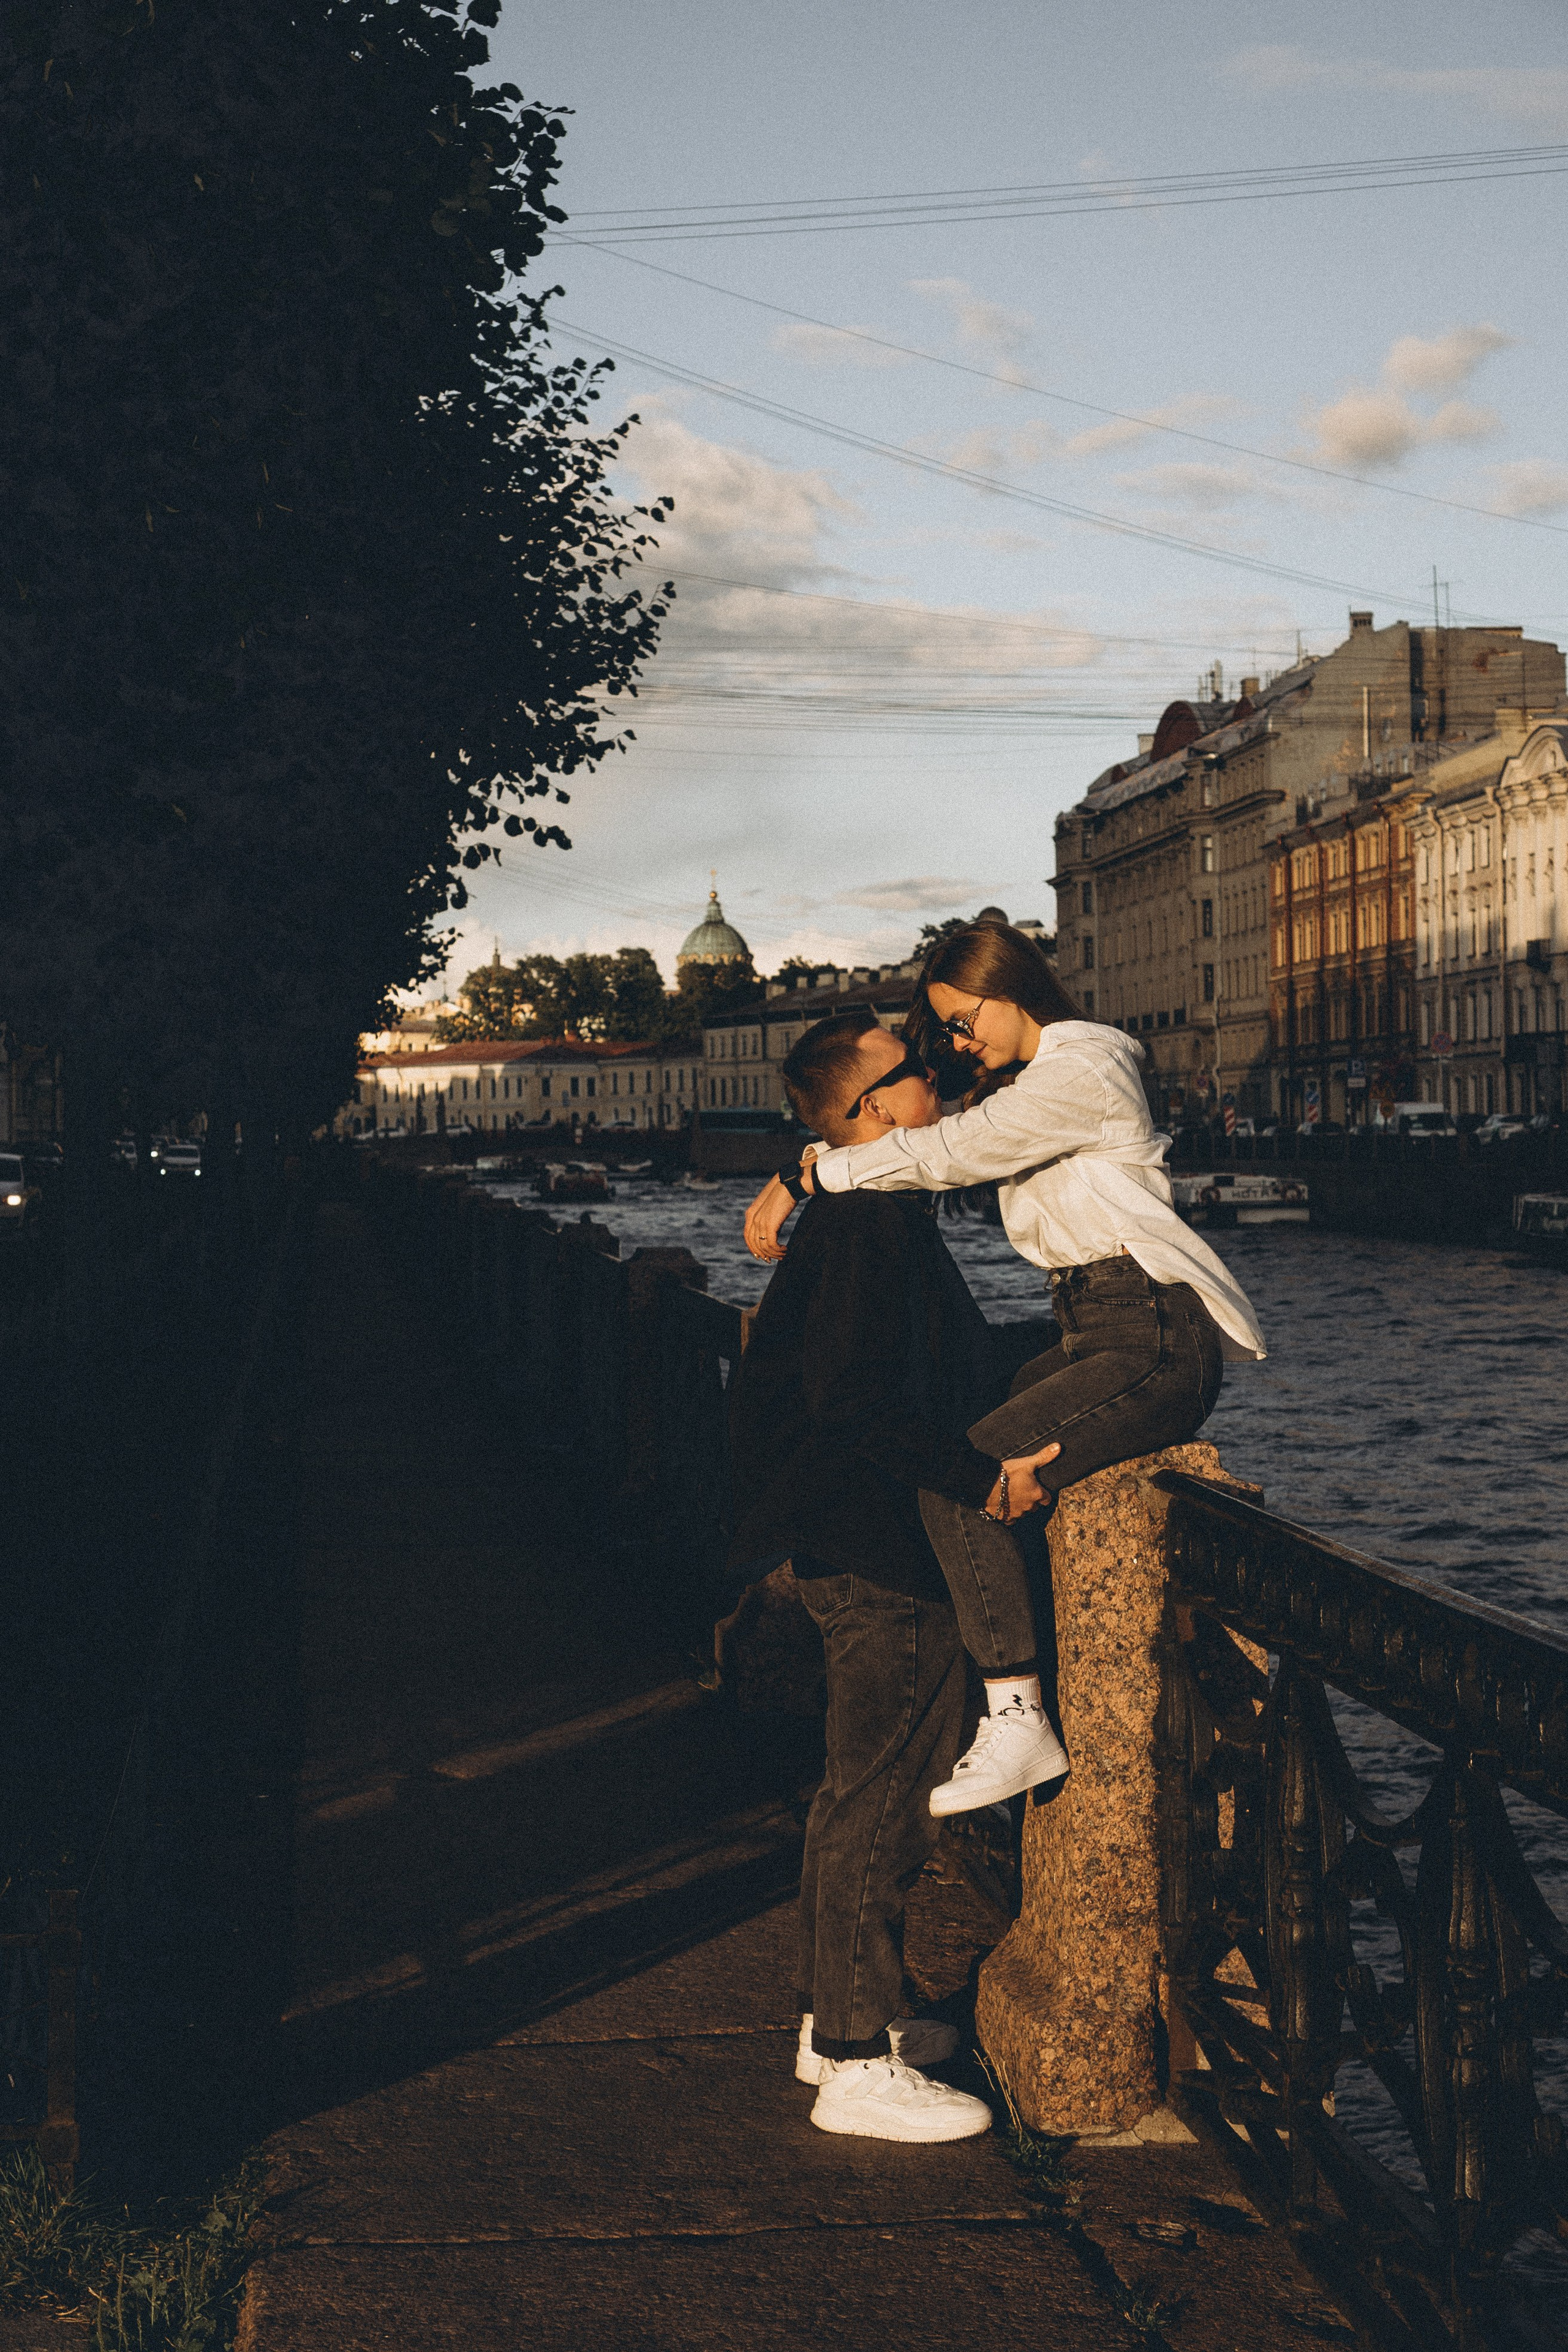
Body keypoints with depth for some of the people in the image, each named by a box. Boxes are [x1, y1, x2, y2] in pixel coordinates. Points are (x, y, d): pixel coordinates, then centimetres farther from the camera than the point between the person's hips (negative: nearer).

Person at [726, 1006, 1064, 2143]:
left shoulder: (866, 1218, 14)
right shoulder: (874, 1226, -19)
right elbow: (862, 1405, -26)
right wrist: (980, 1475, -23)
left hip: (858, 1547, 11)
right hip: (885, 1554, -11)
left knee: (862, 1792, 19)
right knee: (882, 1803, -4)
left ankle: (837, 2017, 31)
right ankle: (858, 2066, 4)